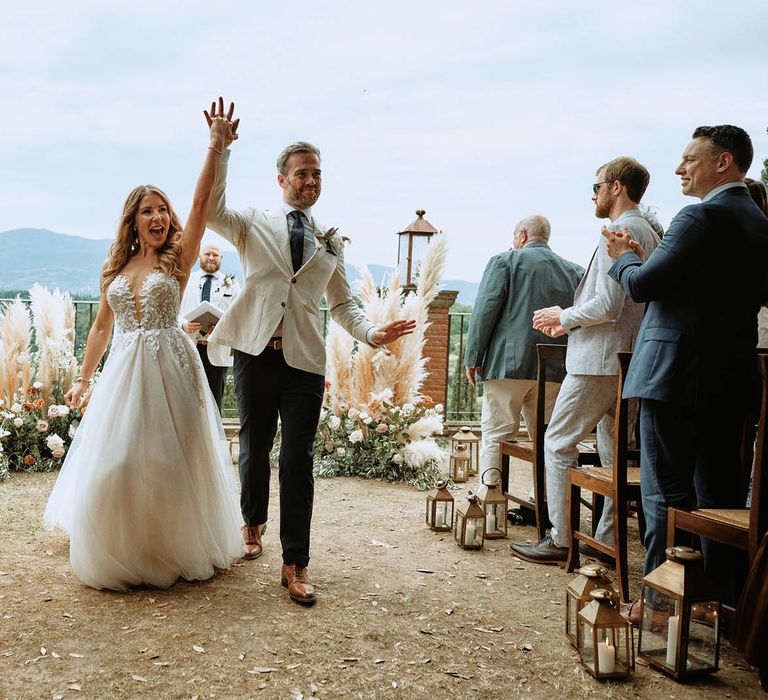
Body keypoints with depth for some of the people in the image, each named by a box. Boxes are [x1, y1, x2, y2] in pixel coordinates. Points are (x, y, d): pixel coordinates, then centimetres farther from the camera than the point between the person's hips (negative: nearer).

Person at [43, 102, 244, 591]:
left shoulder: (178, 259, -1)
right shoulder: (116, 269, 11)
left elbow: (202, 202, -13)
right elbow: (102, 327, 17)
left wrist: (216, 145, -21)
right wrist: (84, 379, 18)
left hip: (169, 370, -3)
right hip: (123, 372, 4)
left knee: (169, 462, 3)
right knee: (114, 465, 4)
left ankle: (176, 551, 21)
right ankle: (124, 555, 22)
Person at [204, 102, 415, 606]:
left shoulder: (331, 241, 13)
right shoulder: (254, 225, 5)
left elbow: (342, 302, 15)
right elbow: (211, 210, -13)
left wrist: (371, 333, -3)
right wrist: (220, 149, -20)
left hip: (305, 362, 1)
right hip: (256, 354, -1)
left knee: (298, 460, -1)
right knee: (254, 450, 13)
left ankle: (295, 565, 4)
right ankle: (253, 525, 38)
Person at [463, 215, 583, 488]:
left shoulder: (504, 261, 3)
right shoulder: (575, 271, 15)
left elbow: (485, 309, -6)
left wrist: (472, 358, -3)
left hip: (507, 364, -4)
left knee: (495, 438, 0)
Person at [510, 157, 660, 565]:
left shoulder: (619, 232, -14)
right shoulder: (650, 235, 15)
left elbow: (607, 305, -21)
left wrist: (563, 316, -4)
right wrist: (570, 324, 19)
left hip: (599, 362, -10)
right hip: (629, 362, 10)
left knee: (558, 442, -1)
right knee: (614, 450, 13)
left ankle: (560, 540, 2)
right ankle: (608, 540, 19)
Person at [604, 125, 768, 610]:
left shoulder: (704, 216, -14)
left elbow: (643, 285, -18)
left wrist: (625, 257, 5)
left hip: (678, 374, -9)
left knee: (666, 492, 0)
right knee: (723, 493, 14)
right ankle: (726, 597, 23)